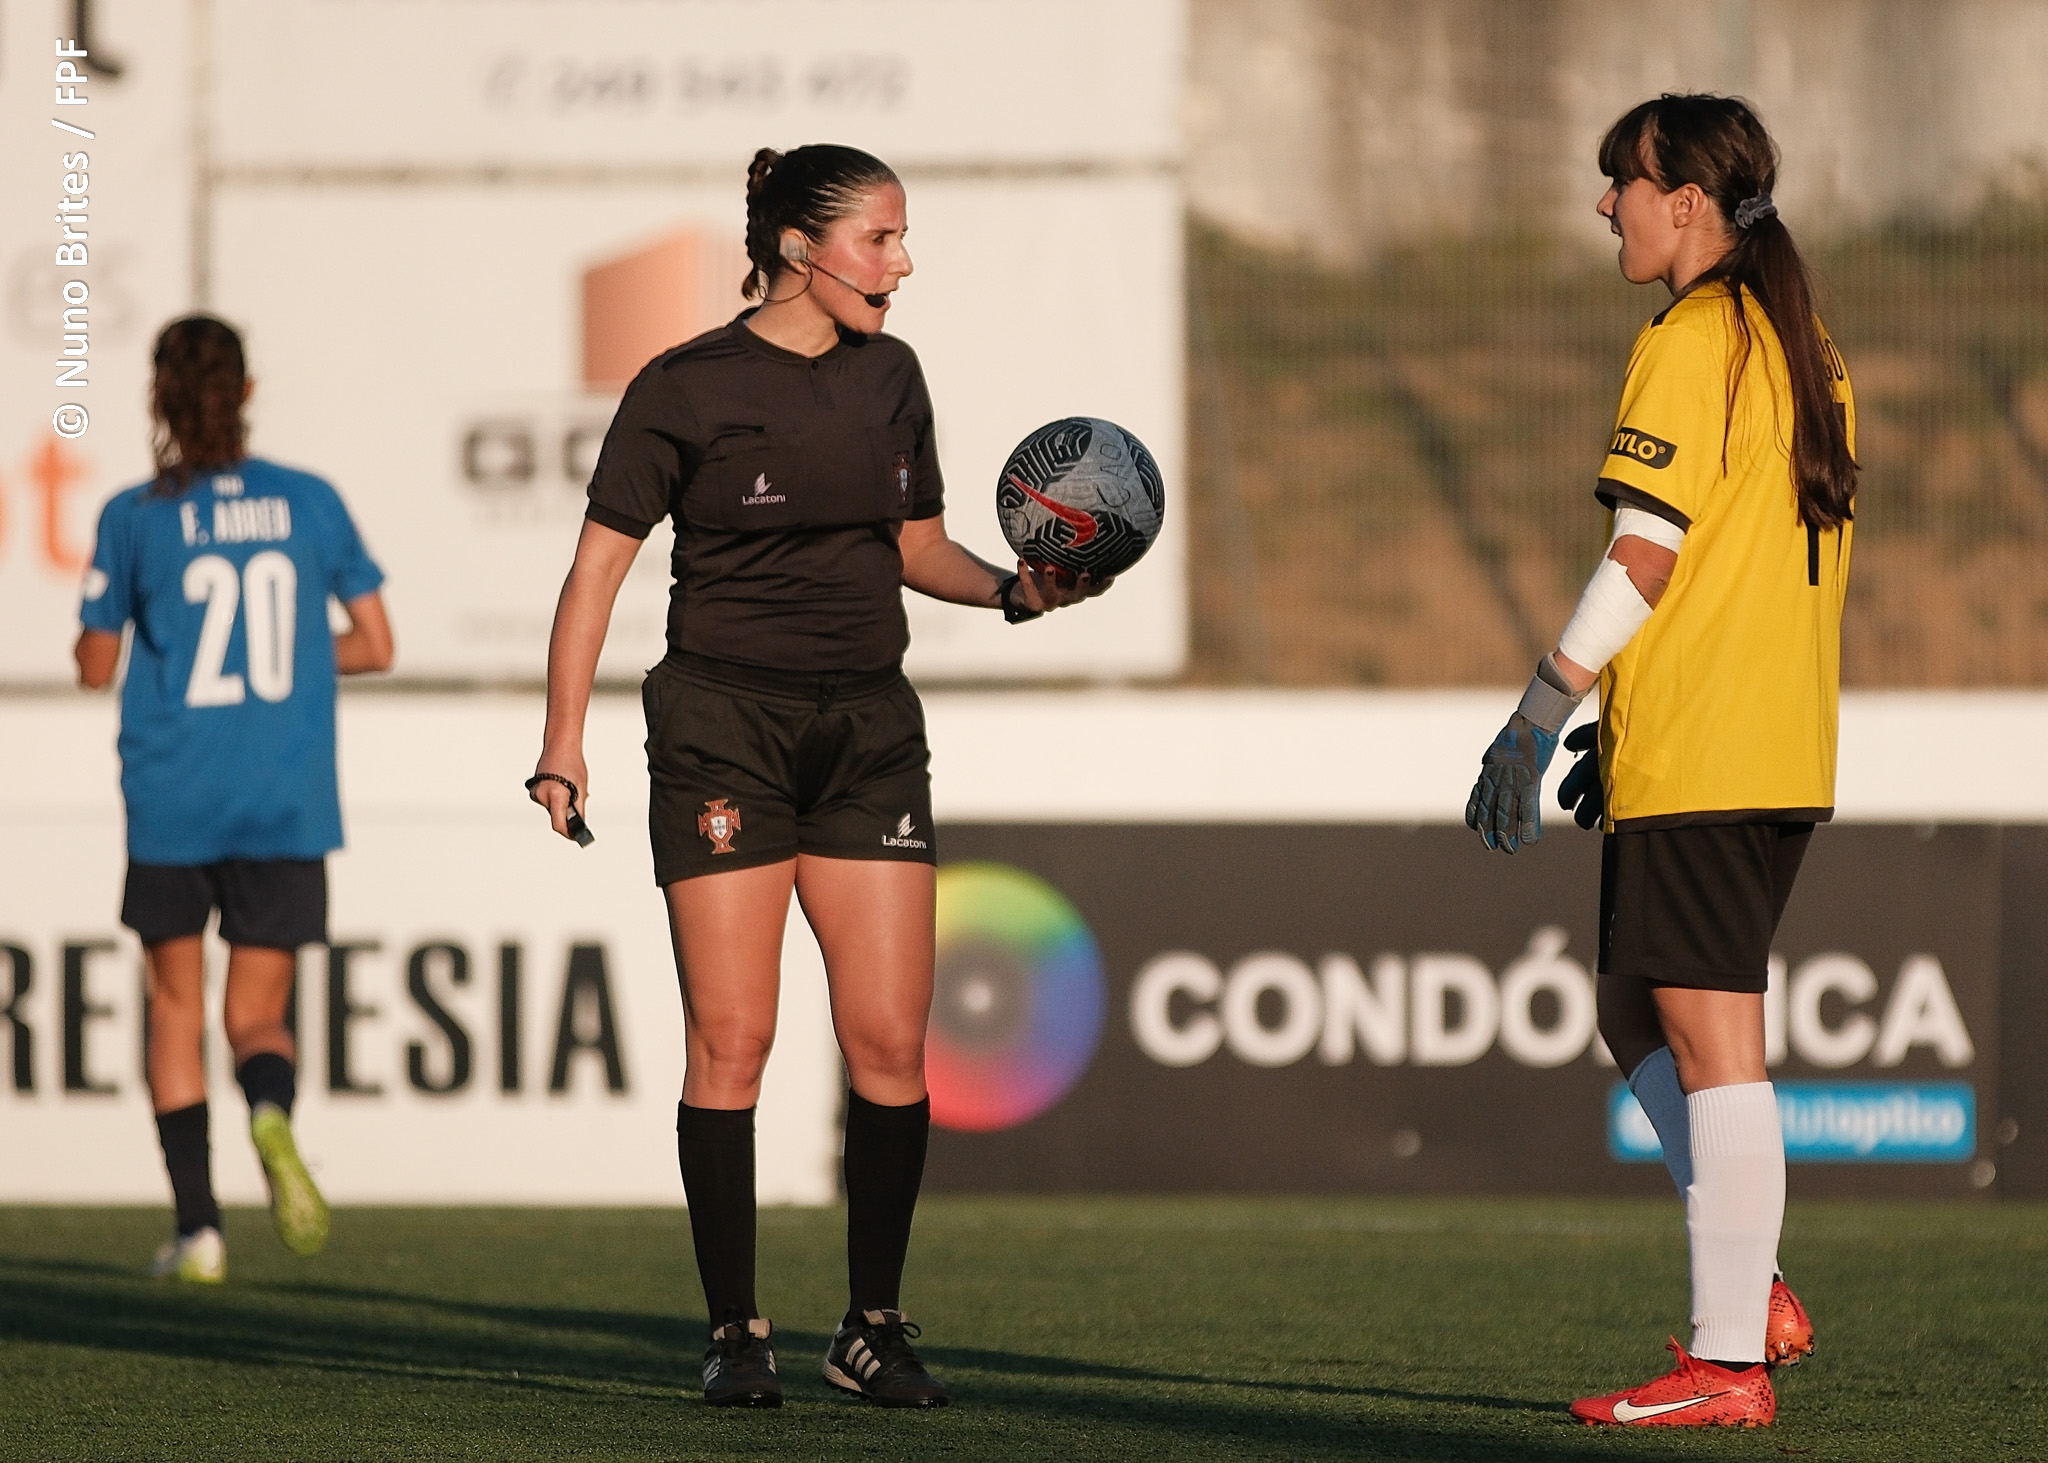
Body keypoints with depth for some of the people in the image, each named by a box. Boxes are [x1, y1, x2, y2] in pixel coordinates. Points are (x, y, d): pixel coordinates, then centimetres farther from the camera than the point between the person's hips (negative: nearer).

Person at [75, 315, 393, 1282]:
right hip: (286, 805, 1)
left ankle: (197, 1224, 6)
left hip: (172, 804, -1)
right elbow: (375, 646, 5)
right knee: (258, 1016, 10)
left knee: (175, 1003, 15)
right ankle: (271, 1113, -27)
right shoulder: (309, 504, 2)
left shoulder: (135, 518, -4)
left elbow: (94, 667, 2)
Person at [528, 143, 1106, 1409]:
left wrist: (1014, 589, 0)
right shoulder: (687, 390, -5)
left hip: (868, 731, 4)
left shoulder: (889, 377, 11)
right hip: (724, 725, -4)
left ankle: (875, 1327, 8)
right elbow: (601, 560, -3)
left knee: (891, 1041, -3)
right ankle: (737, 1331, 3)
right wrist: (565, 740, -10)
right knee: (731, 1040, -6)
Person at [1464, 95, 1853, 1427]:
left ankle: (1727, 1364, -6)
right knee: (1643, 1017, 18)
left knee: (1709, 1040, -7)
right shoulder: (1802, 345, 16)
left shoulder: (1691, 341, -11)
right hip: (1789, 754, 9)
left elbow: (1649, 553, -17)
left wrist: (1538, 717, -12)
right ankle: (1752, 1291, 13)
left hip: (1693, 759, -9)